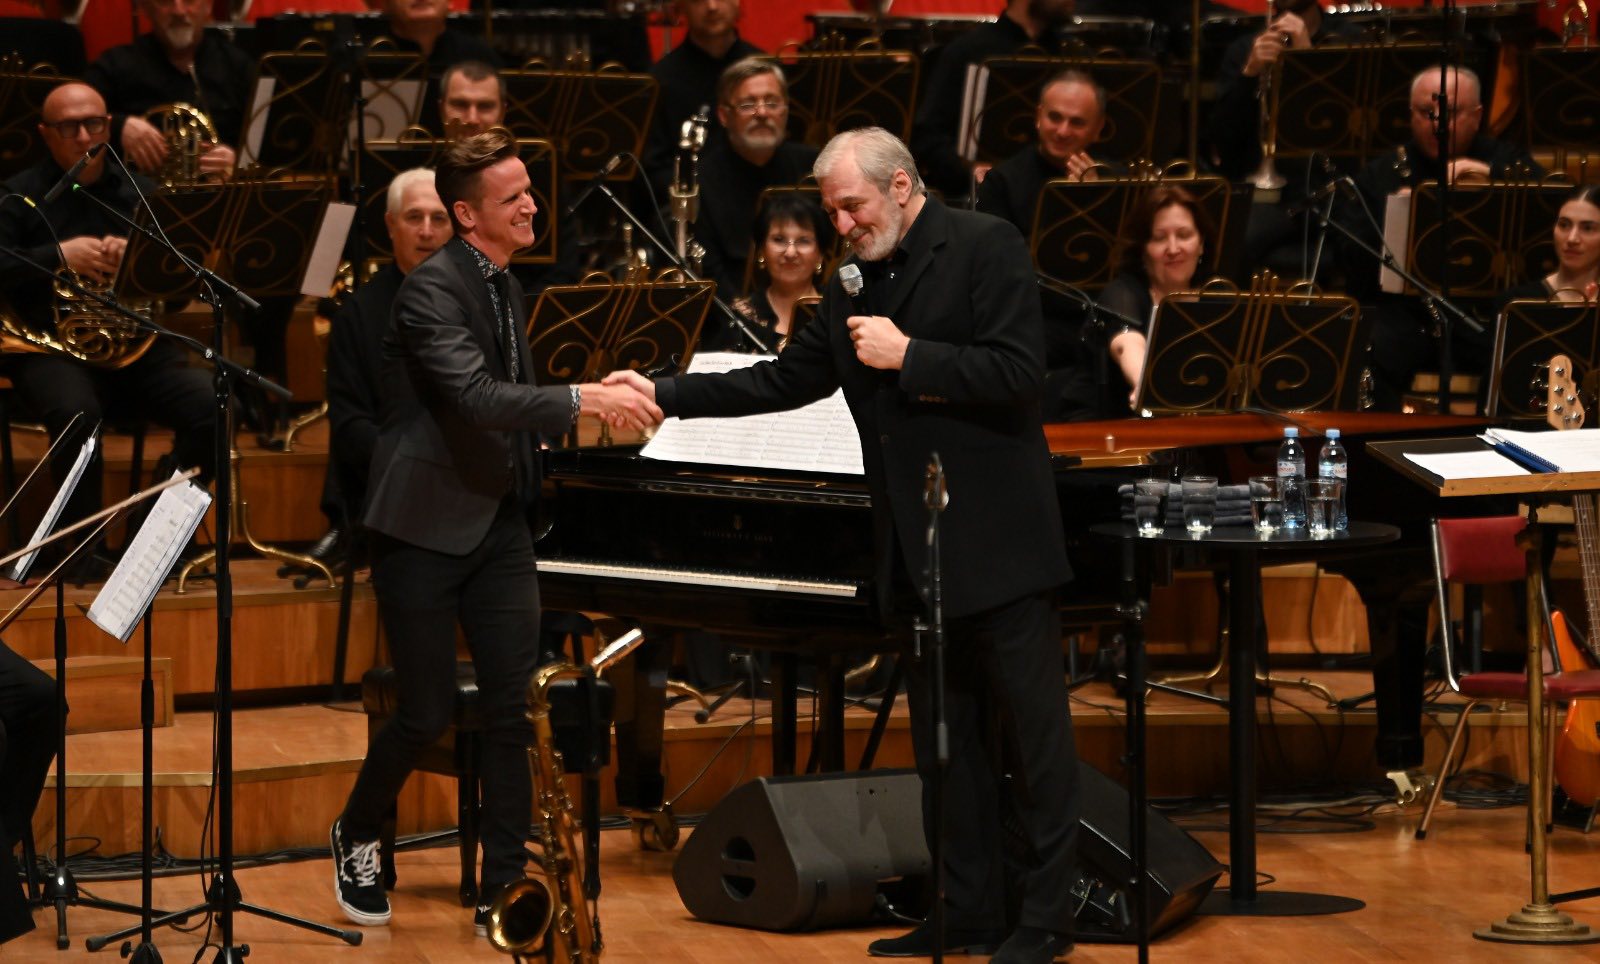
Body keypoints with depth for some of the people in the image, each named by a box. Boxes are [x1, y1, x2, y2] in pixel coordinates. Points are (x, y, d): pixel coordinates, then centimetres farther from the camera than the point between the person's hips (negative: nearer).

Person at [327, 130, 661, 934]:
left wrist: (602, 404, 7)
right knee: (427, 713, -1)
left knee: (515, 707, 0)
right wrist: (582, 400, -36)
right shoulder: (432, 289, -16)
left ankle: (504, 888, 6)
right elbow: (476, 398, -30)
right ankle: (354, 839, 26)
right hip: (428, 527, -7)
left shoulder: (505, 288, 12)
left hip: (498, 521, 7)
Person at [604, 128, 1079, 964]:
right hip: (917, 549, 8)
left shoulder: (984, 248, -9)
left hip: (995, 541, -8)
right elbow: (788, 380, 16)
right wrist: (666, 394, 9)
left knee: (1033, 727, -2)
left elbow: (1018, 373, -17)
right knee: (944, 735, 11)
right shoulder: (854, 283, 14)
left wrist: (908, 355, -18)